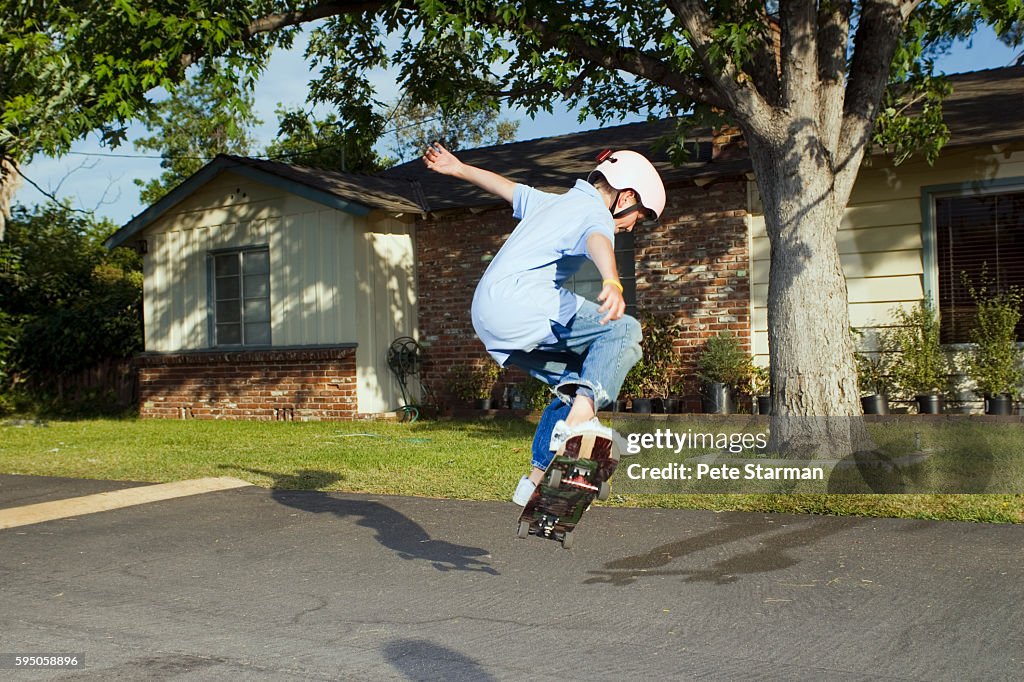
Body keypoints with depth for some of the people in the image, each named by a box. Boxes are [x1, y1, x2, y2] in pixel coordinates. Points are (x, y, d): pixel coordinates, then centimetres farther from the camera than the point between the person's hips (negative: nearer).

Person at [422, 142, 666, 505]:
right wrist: (612, 283, -47)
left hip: (486, 319, 10)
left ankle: (537, 477, 18)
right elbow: (598, 241, -27)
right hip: (519, 302, -9)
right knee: (622, 330, -14)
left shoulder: (553, 202, 26)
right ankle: (579, 421, -31)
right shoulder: (595, 213, -2)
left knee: (573, 385, 17)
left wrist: (458, 168, 57)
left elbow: (506, 186, 42)